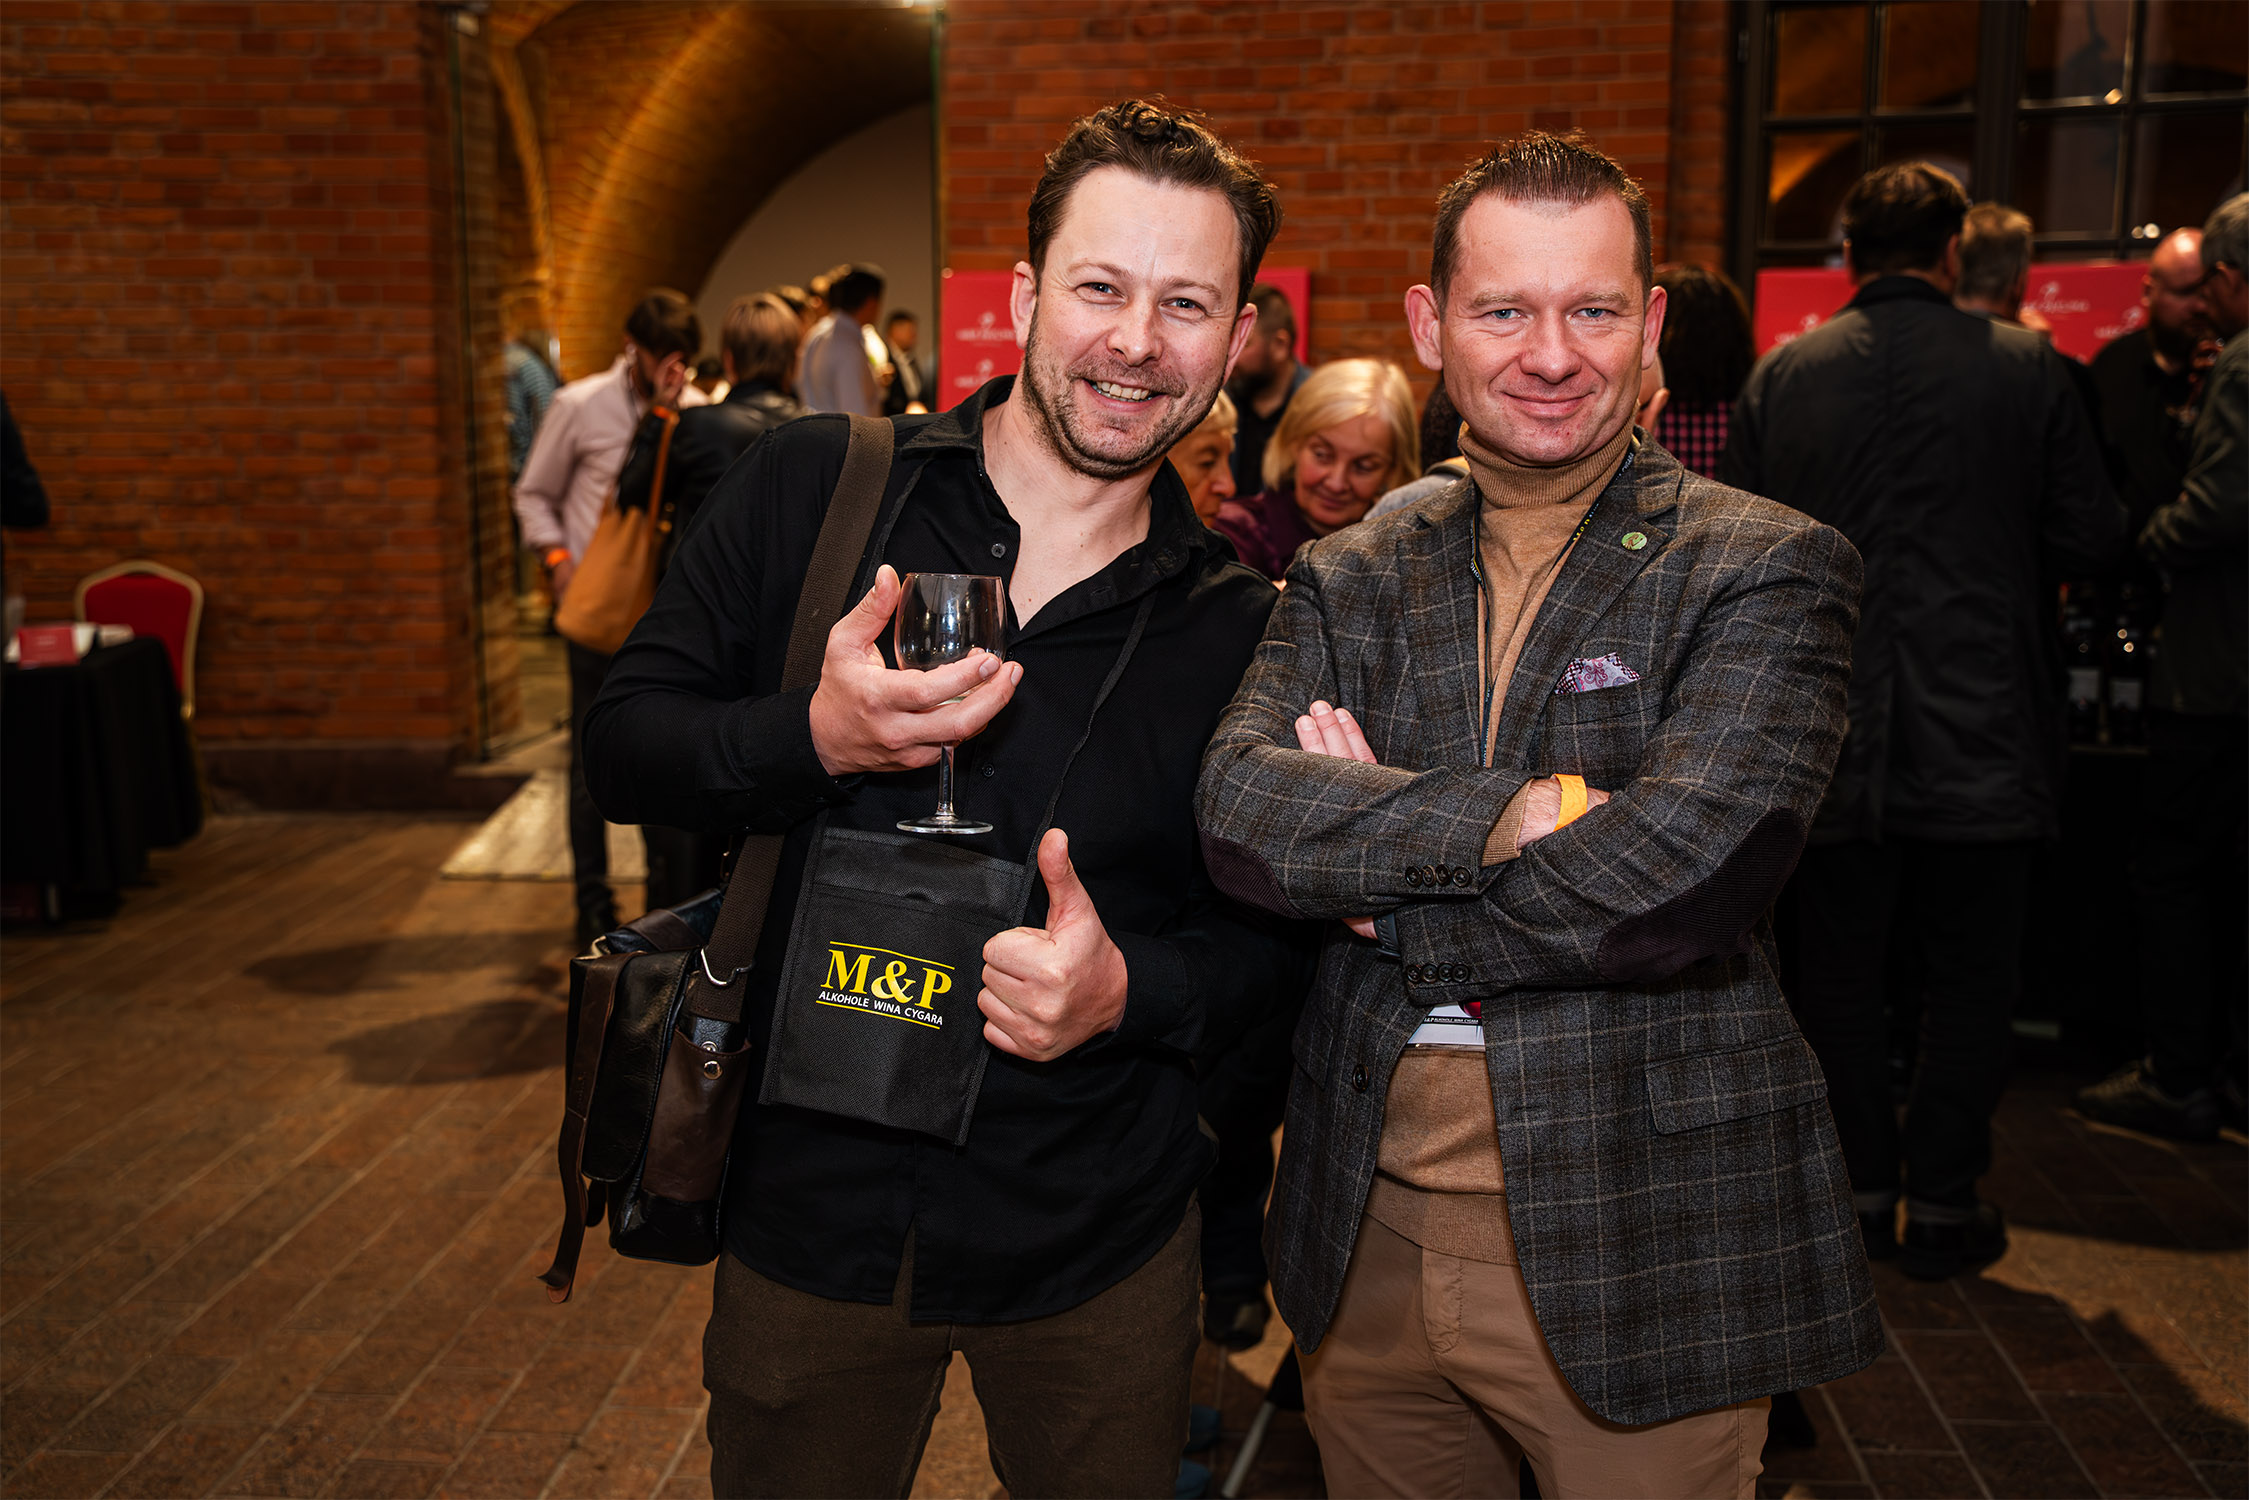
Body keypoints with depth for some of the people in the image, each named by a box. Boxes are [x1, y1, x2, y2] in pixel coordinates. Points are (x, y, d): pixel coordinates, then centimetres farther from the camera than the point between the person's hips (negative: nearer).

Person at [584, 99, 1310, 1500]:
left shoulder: (1243, 628, -4)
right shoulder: (808, 490, -6)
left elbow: (1272, 932, 2)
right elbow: (624, 745, -4)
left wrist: (1129, 990, -19)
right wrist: (816, 737, -23)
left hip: (1098, 1242, 1)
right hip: (811, 1209, 0)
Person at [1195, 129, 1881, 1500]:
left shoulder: (1770, 571, -6)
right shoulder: (1348, 579, 6)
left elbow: (1681, 874, -20)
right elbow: (1237, 812, -10)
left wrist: (1363, 862, -11)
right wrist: (1514, 817, -22)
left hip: (1637, 1246, -3)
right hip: (1370, 1231, 4)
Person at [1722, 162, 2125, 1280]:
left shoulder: (1780, 376, -1)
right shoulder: (2024, 368, -5)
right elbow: (2093, 538, -1)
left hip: (1833, 736, 2)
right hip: (1980, 729, -1)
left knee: (1840, 970, 13)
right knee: (1969, 979, 10)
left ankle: (1859, 1190, 22)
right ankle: (1941, 1205, 17)